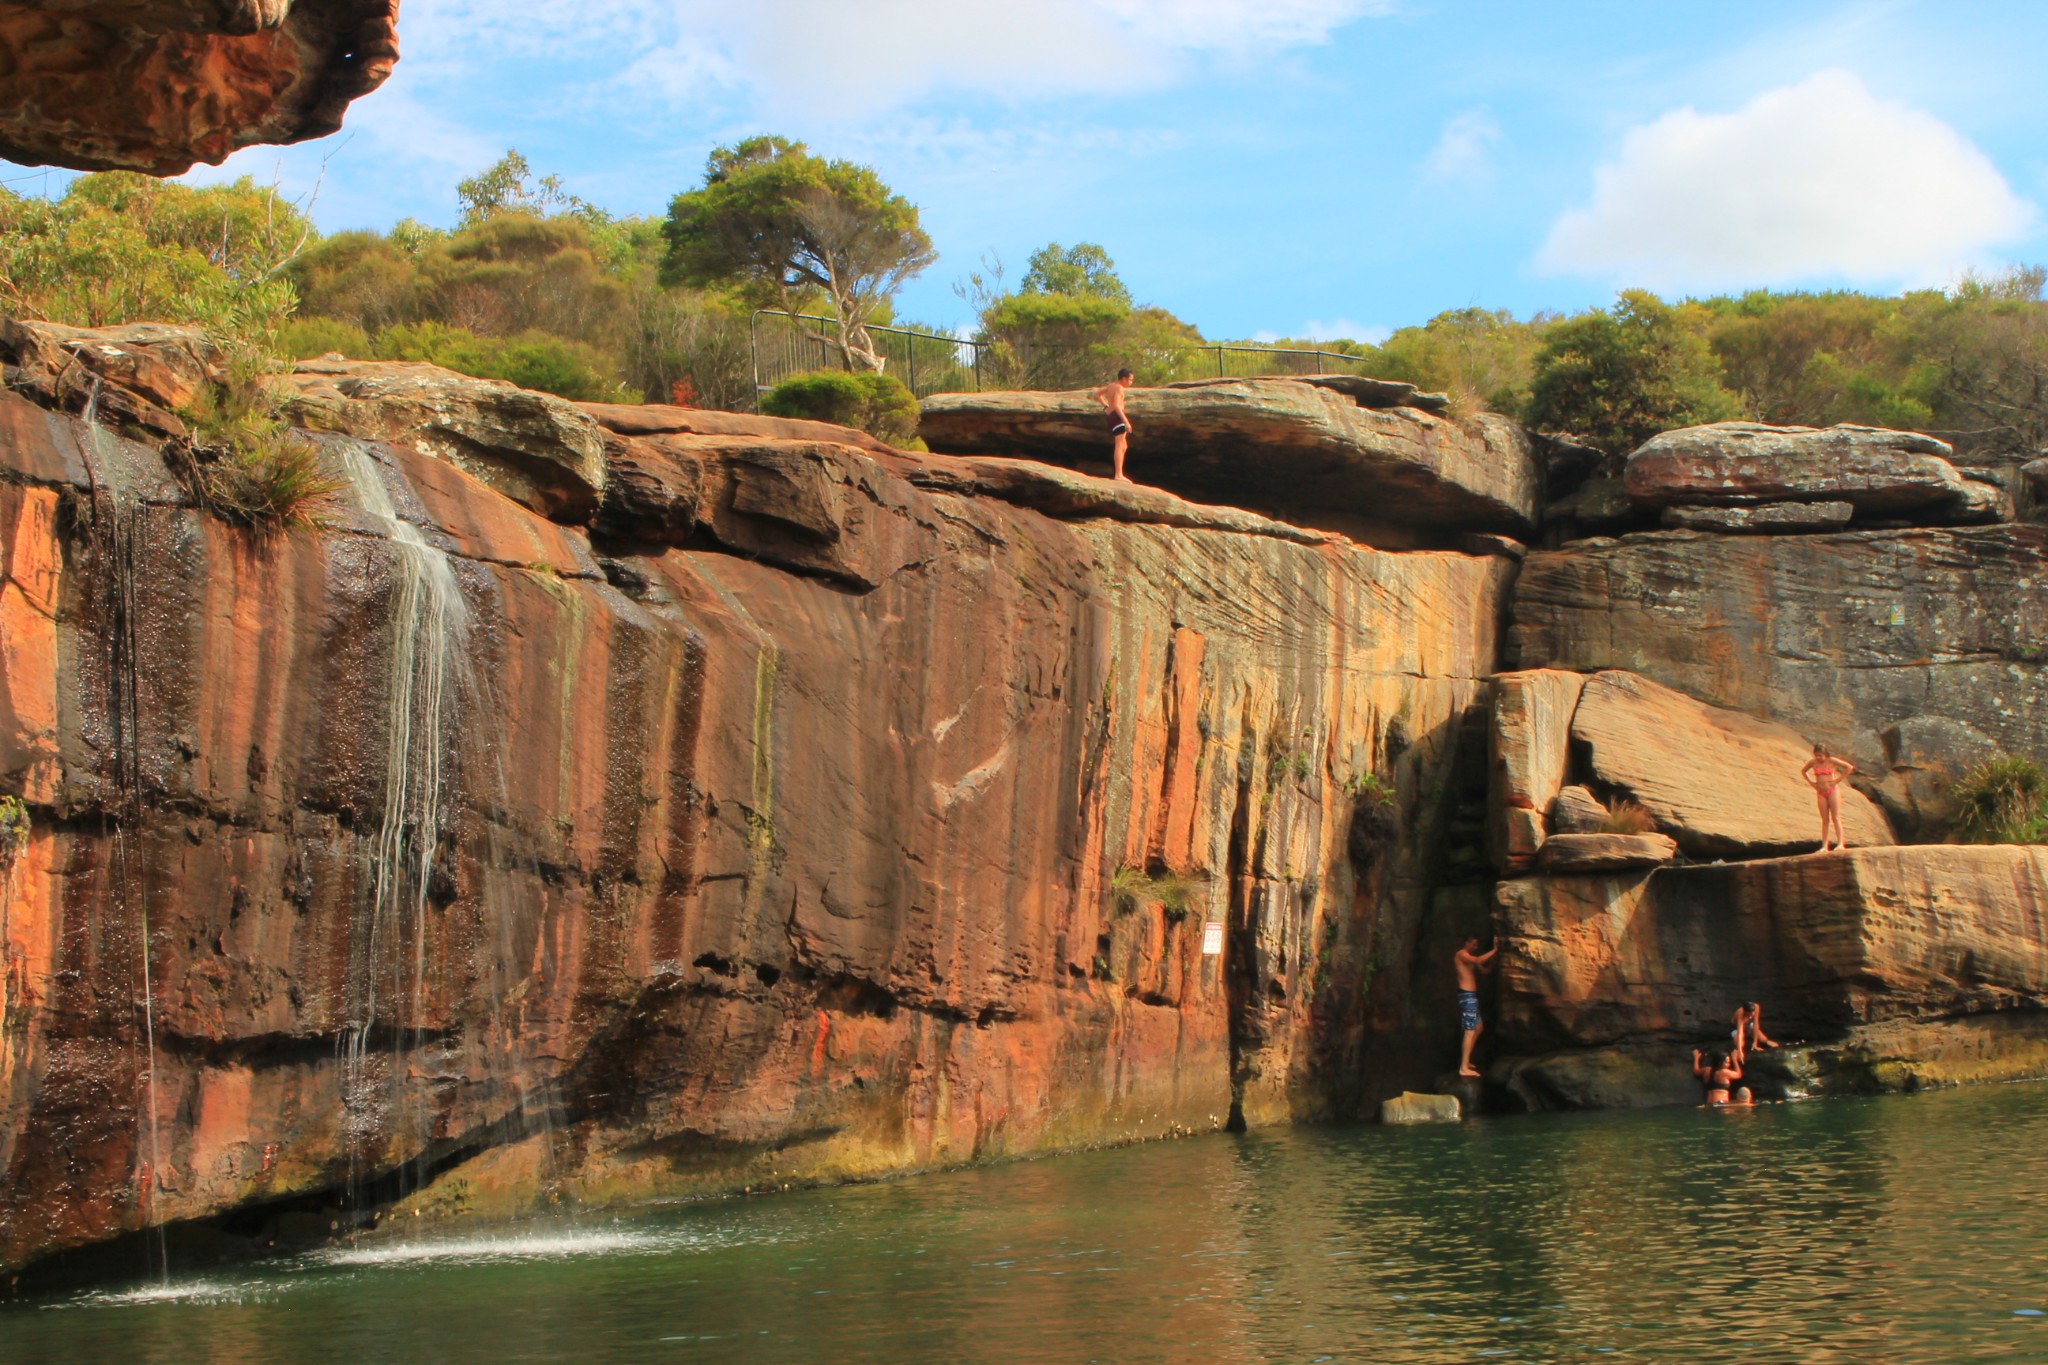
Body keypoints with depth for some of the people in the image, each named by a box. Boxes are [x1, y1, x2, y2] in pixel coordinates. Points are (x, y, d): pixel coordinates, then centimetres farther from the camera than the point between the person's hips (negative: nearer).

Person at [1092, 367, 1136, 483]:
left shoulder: (1111, 385, 16)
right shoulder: (1118, 388, -13)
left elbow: (1097, 394, 29)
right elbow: (1116, 405, -25)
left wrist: (1106, 406, 23)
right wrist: (1126, 421, -29)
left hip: (1110, 415, 10)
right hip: (1117, 416, -10)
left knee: (1123, 447, 16)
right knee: (1120, 445, -14)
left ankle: (1119, 475, 16)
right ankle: (1119, 475, -20)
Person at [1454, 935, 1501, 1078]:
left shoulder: (1471, 957, 20)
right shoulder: (1461, 954, -10)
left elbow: (1486, 969, 19)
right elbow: (1478, 960, -27)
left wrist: (1493, 959, 0)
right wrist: (1494, 950, -18)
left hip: (1471, 995, 11)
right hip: (1467, 995, -11)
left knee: (1478, 1027, 19)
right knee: (1470, 1030, -12)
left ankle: (1465, 1060, 27)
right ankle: (1464, 1068, -13)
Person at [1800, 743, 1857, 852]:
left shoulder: (1831, 761, -7)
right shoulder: (1812, 762, 4)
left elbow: (1849, 767, -8)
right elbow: (1803, 771, 23)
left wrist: (1839, 780, -9)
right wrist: (1811, 782, 10)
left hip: (1833, 791, -4)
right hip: (1821, 793, 4)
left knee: (1835, 818, -8)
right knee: (1825, 820, 3)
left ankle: (1840, 843, -11)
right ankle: (1824, 846, 1)